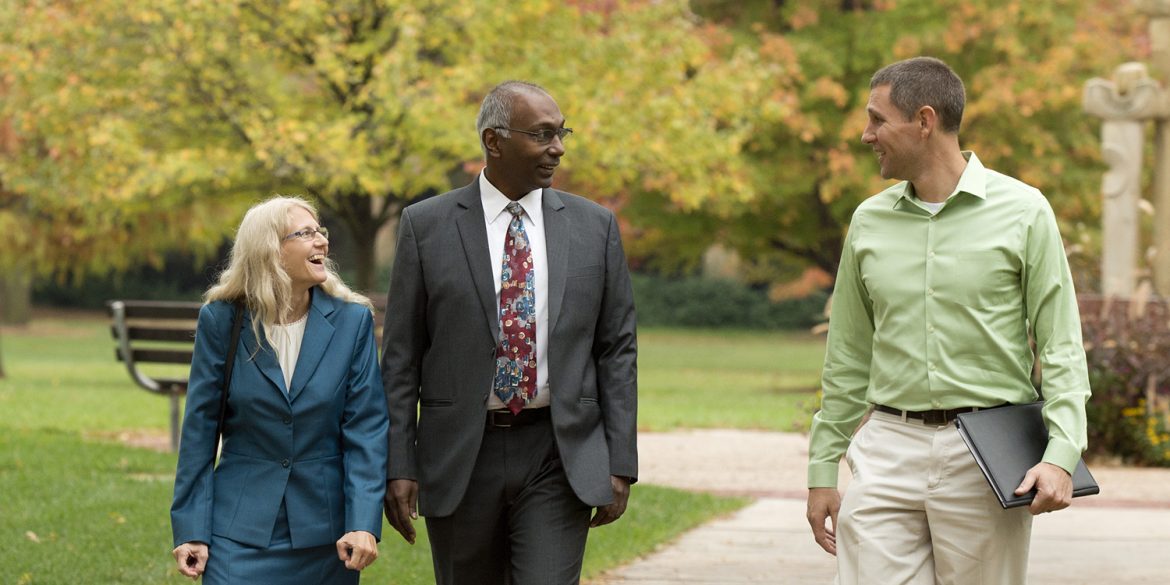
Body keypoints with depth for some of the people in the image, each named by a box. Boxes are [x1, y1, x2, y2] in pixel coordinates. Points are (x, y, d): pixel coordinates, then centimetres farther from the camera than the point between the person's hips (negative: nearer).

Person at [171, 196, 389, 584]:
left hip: (324, 528, 1)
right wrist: (191, 529, -3)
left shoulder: (352, 320, -2)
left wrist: (364, 522, -14)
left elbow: (366, 428, -5)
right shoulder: (222, 319, -3)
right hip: (243, 525, -1)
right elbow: (200, 430, 0)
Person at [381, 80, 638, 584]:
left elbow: (617, 349, 6)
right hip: (461, 456, 0)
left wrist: (620, 465, 0)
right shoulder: (426, 225, 0)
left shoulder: (594, 226, 5)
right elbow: (400, 357, 1)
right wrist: (399, 467, -5)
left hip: (559, 454, 0)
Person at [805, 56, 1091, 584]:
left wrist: (1061, 456, -17)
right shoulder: (870, 221, 9)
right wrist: (822, 470, 13)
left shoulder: (1023, 212, -2)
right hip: (888, 450, 3)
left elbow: (1061, 346, -4)